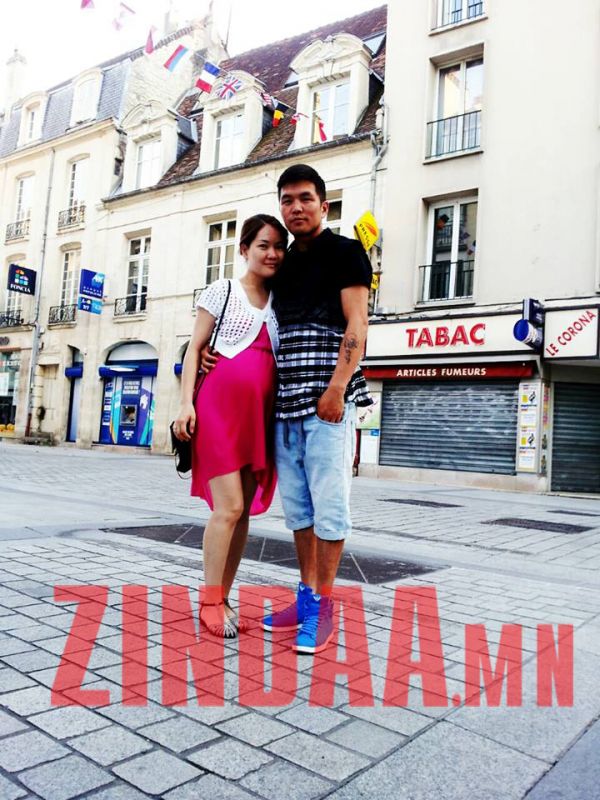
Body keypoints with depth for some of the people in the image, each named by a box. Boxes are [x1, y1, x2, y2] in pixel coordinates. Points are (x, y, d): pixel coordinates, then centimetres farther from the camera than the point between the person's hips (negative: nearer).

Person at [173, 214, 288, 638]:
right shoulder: (222, 291, 4)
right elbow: (195, 349, 2)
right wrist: (186, 402, -8)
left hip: (260, 414, 5)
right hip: (220, 407, -5)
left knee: (244, 510, 5)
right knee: (229, 506, -10)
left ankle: (223, 598, 15)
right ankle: (210, 602, 3)